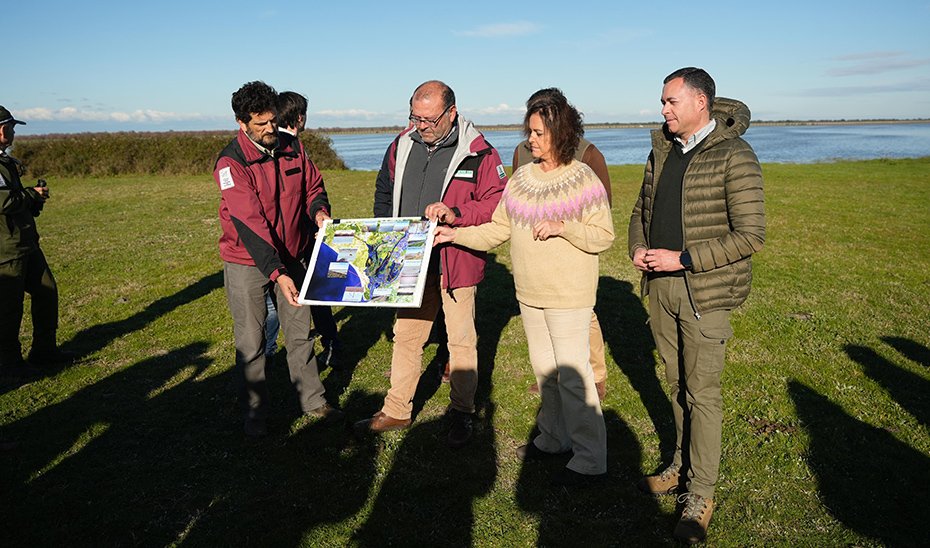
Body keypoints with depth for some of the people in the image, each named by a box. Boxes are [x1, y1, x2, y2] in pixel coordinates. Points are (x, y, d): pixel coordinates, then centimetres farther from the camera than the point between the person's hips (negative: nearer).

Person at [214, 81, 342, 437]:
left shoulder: (292, 147, -2)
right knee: (251, 341, 6)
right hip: (247, 262, -4)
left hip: (292, 257, 5)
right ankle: (256, 410, 24)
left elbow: (313, 185, 13)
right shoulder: (231, 162, -19)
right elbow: (248, 223, -28)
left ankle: (312, 400, 28)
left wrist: (318, 209, -11)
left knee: (300, 333, 14)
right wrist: (277, 273, -36)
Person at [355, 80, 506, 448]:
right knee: (405, 335, 13)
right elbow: (384, 192, 18)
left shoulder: (477, 152, -11)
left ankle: (462, 413, 25)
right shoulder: (401, 145, 5)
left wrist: (457, 214, -24)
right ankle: (396, 410, 28)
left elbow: (498, 202, -12)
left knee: (461, 339, 8)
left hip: (456, 262, -5)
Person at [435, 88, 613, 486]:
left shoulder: (583, 180, -11)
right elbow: (499, 229, 9)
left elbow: (605, 236, -11)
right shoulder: (521, 178, 6)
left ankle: (590, 459, 11)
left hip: (569, 296, -7)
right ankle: (553, 437, 36)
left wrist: (562, 227, -24)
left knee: (572, 374, -3)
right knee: (543, 369, 18)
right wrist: (455, 234, -1)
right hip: (530, 293, 7)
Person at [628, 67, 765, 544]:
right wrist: (637, 246, 1)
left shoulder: (734, 156, -13)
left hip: (705, 293, -6)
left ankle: (700, 492, 18)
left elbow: (751, 235, -17)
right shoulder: (662, 150, 8)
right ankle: (681, 467, 34)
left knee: (701, 392, 2)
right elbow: (642, 208, 21)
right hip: (660, 288, 6)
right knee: (678, 384, 17)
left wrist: (683, 259, -20)